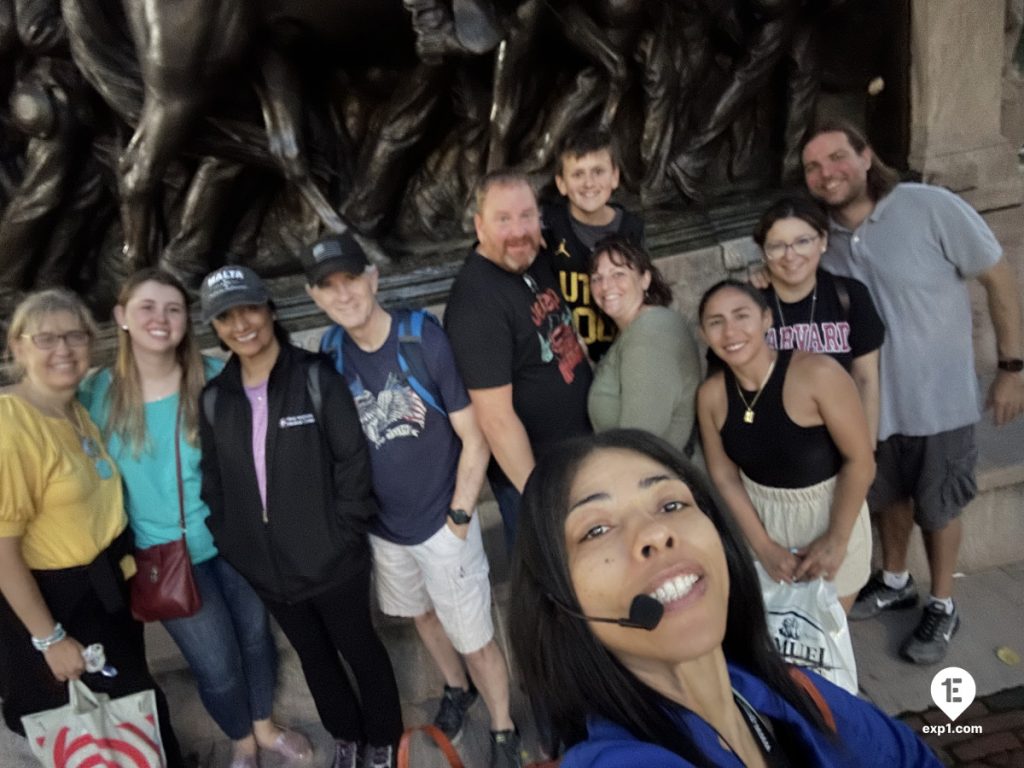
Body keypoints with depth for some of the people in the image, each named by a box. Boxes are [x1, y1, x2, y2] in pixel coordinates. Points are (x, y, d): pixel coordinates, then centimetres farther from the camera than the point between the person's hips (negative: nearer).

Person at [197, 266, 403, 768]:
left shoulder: (315, 378, -13)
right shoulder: (214, 399, 0)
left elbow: (353, 460, -13)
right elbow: (213, 480, 9)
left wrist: (345, 534, -14)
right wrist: (230, 542, 3)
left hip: (331, 559, -4)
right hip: (264, 567, 5)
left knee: (359, 648, 16)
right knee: (314, 656, 23)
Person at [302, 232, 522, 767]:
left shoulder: (426, 338, -21)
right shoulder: (331, 351, -8)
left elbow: (474, 440, -16)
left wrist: (458, 519, -13)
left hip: (440, 521, -5)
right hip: (381, 523, 5)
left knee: (475, 639, 5)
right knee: (420, 613, 26)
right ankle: (456, 688, 53)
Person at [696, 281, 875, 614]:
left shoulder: (817, 373, -25)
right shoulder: (711, 394, -11)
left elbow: (860, 460, -18)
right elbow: (724, 476, -2)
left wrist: (836, 540, -14)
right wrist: (763, 545, -6)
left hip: (828, 514, -3)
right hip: (759, 518, 3)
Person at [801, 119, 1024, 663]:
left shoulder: (931, 207, -20)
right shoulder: (822, 239, -6)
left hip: (938, 398, -4)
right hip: (870, 400, 4)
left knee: (937, 507, 14)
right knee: (888, 496, 23)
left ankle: (942, 607, 36)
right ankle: (895, 582, 47)